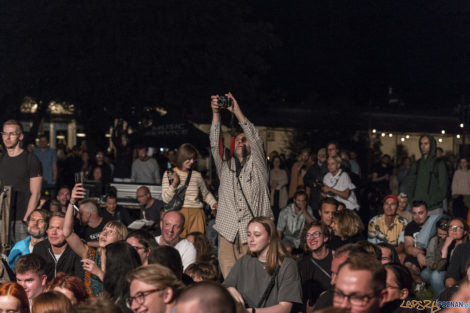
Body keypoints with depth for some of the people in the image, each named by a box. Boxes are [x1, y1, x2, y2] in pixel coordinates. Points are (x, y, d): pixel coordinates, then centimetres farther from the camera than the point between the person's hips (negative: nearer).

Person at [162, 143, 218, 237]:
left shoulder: (197, 175, 9)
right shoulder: (169, 174, 7)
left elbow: (206, 194, 24)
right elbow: (165, 199, 3)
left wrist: (214, 204, 7)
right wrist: (174, 184, -8)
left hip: (196, 215, 1)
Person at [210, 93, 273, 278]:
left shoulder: (257, 165, 12)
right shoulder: (225, 167, 21)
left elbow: (255, 138, -1)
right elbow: (215, 144, 9)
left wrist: (237, 111, -8)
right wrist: (215, 113, -3)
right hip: (228, 232, 3)